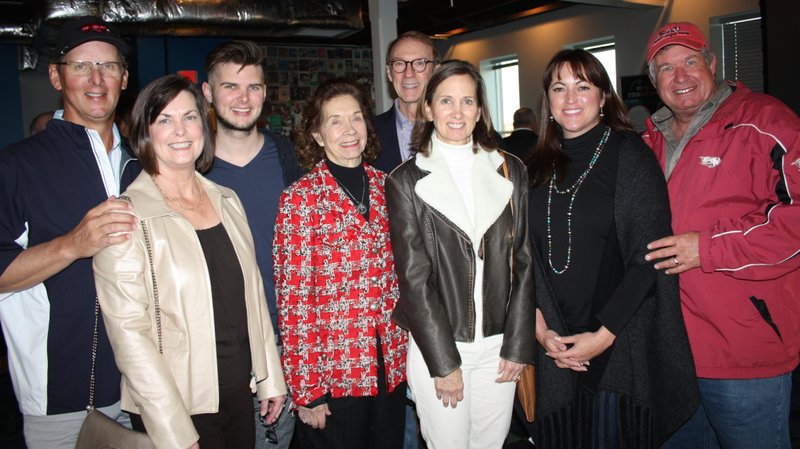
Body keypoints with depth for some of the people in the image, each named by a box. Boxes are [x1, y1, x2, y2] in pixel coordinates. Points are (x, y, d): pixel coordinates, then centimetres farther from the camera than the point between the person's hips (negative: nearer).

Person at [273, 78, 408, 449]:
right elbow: (293, 299, -11)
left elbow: (399, 272, 10)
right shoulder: (300, 199, -11)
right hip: (332, 375, -4)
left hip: (390, 366, 5)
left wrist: (406, 352, 8)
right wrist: (305, 389, -11)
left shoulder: (387, 187, 3)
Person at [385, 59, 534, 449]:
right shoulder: (406, 180, -4)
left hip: (498, 344, 3)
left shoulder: (509, 171, 4)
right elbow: (414, 276, -7)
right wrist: (444, 362, -10)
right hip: (436, 344, -2)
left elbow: (523, 261, 5)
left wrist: (518, 345, 0)